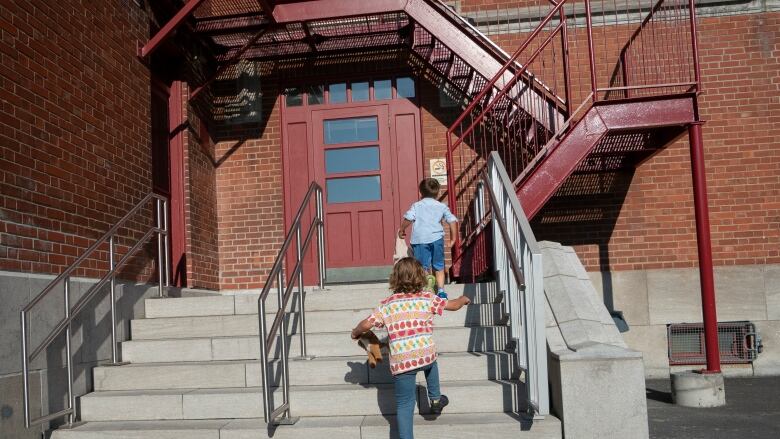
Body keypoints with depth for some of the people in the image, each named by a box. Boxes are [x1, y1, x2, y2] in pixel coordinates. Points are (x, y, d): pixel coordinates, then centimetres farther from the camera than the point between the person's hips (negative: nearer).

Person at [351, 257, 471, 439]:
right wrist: (464, 299, 36)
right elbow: (454, 305, 14)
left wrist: (355, 333, 21)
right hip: (425, 356, 1)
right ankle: (435, 399, 43)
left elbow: (366, 324, -1)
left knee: (404, 404, 8)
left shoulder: (386, 304, 6)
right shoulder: (427, 298, 4)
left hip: (400, 362, -1)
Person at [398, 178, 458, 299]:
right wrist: (453, 239, 12)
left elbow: (408, 218, -8)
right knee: (439, 267, 15)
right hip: (437, 239, 2)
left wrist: (401, 230, 7)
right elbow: (452, 221, 6)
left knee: (424, 268, 1)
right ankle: (441, 290, 10)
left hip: (420, 240, -2)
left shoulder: (416, 206, 7)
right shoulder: (442, 206, 12)